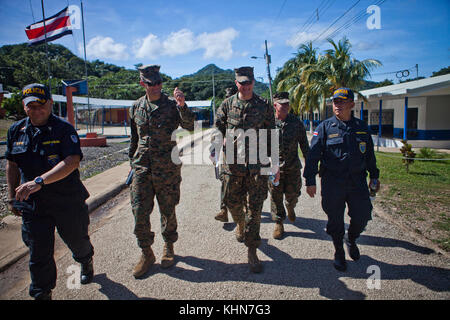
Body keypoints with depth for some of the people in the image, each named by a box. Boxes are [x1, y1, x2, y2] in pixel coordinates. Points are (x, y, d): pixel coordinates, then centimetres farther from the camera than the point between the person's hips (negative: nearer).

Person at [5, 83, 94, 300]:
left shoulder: (64, 129, -12)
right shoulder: (16, 130, 4)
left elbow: (72, 162, -24)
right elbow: (12, 164, 13)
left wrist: (40, 181, -34)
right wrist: (12, 197, 12)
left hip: (68, 201, -3)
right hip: (32, 204, 3)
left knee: (77, 241, 18)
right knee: (38, 254, 8)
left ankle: (86, 262, 51)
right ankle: (42, 294, 28)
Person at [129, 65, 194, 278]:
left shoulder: (171, 105, -2)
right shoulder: (136, 107, 10)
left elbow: (189, 127, -16)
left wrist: (182, 106, -30)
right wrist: (132, 161, 20)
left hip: (167, 167, -3)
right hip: (142, 167, 3)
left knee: (168, 210, 9)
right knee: (139, 211, 0)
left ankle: (168, 247, 31)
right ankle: (146, 253, 18)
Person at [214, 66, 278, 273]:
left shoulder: (263, 106, 4)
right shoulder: (227, 105, 6)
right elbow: (218, 130, 10)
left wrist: (275, 164, 5)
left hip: (257, 164, -1)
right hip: (233, 163, 1)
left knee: (255, 207, 0)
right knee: (232, 203, 11)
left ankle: (252, 252, 12)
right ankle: (240, 225, 46)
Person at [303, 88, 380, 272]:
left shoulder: (362, 128, 9)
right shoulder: (325, 128, -1)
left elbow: (370, 155, 19)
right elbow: (313, 155, -4)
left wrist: (374, 176, 19)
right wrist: (310, 180, -9)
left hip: (357, 181, 3)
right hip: (332, 182, -2)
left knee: (362, 216, 3)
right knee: (335, 219, 6)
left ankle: (351, 240, 35)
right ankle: (339, 253, 27)